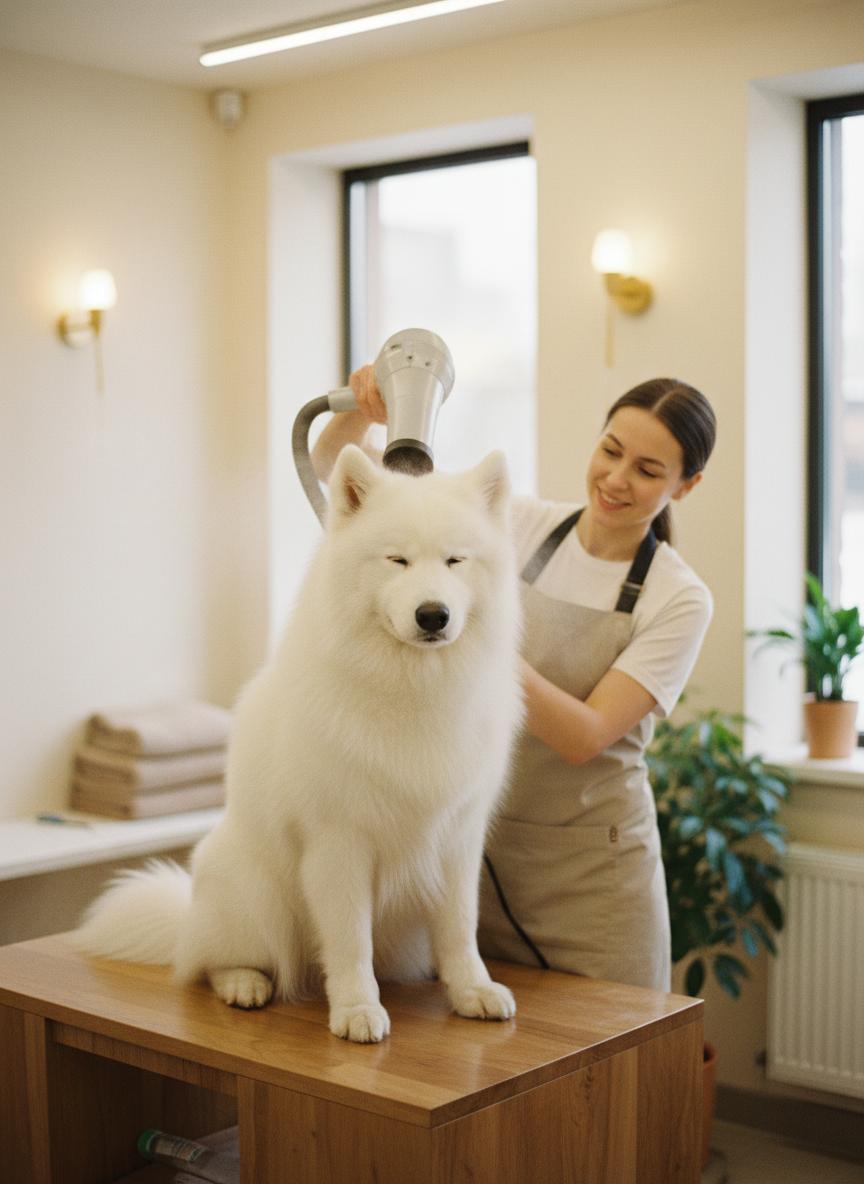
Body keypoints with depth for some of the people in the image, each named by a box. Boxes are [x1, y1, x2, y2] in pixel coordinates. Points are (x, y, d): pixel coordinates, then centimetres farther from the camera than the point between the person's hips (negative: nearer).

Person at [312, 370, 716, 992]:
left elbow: (585, 737, -19)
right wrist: (358, 411, -19)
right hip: (477, 844, 2)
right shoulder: (519, 524, -1)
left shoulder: (679, 600, -8)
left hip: (589, 872, -2)